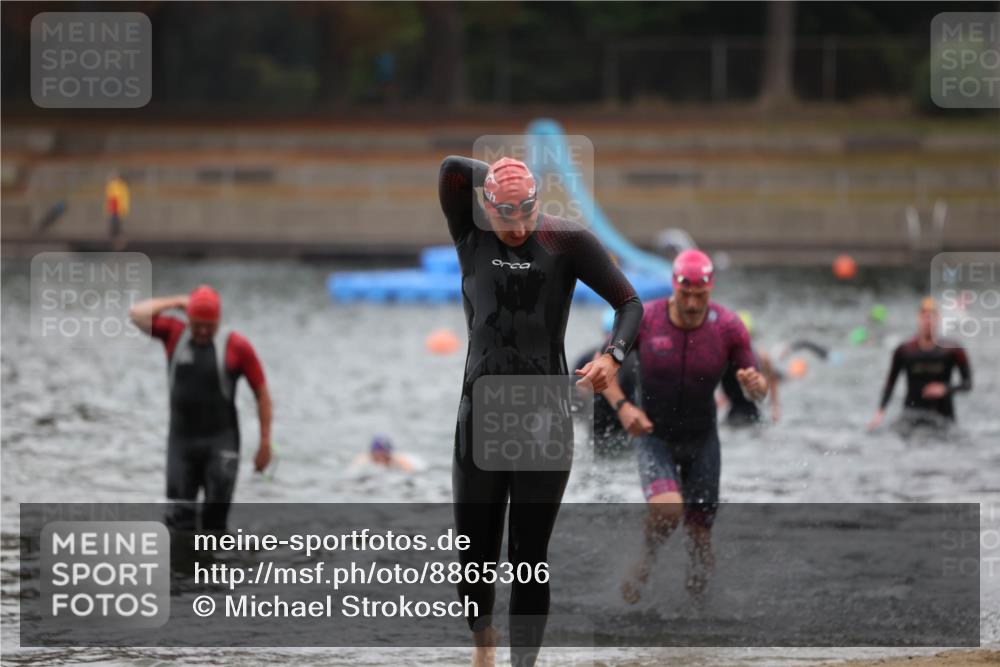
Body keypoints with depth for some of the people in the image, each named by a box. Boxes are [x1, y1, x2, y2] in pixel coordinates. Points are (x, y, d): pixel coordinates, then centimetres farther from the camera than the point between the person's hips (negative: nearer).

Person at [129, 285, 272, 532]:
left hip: (221, 440, -2)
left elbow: (262, 393, 0)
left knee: (217, 508, -8)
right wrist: (177, 302, -1)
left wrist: (265, 443, -3)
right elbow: (138, 314, -7)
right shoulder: (174, 334, 3)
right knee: (179, 515, -2)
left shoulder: (237, 346, -4)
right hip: (181, 439, 2)